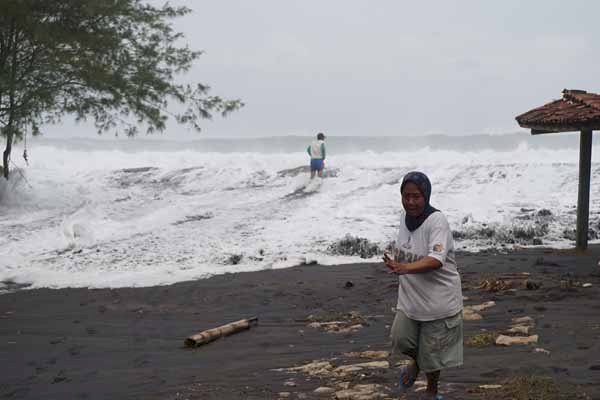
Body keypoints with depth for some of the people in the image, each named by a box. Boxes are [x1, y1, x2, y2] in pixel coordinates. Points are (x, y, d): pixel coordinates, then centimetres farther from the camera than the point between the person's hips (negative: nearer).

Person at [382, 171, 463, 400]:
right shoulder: (405, 216, -2)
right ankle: (416, 362, 37)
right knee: (400, 339, 2)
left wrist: (405, 267, -50)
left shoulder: (437, 221, -24)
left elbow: (436, 260, -37)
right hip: (410, 296, 5)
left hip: (438, 299, -5)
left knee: (431, 351, 8)